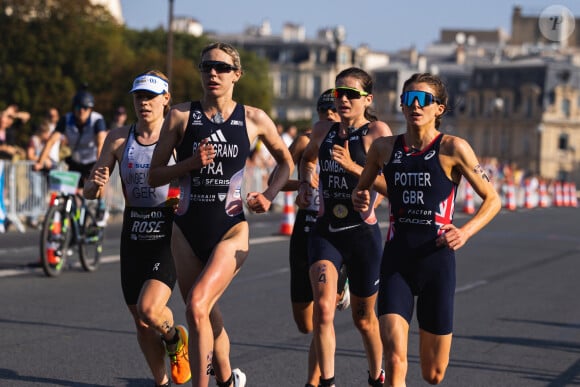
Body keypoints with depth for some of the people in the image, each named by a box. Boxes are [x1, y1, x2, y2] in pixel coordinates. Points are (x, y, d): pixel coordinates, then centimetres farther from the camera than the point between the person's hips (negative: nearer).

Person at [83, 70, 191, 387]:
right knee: (141, 323, 9)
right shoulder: (119, 138, 2)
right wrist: (95, 185, -20)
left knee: (149, 309, -22)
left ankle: (175, 338, 12)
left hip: (168, 233, -4)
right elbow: (90, 192, 3)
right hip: (133, 233, 4)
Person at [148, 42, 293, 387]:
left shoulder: (255, 120, 0)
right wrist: (191, 163, -14)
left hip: (232, 230, -2)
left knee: (197, 305, -23)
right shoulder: (181, 115, 0)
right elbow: (155, 175, 3)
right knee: (205, 319, 12)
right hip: (188, 230, 3)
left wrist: (269, 195, 1)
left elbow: (287, 161, 17)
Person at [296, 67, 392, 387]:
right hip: (325, 232, 3)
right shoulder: (323, 130, 7)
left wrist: (352, 166, -28)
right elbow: (308, 157, 30)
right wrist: (306, 181, 11)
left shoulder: (378, 132, -7)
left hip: (363, 234, -2)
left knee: (364, 318, 13)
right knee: (323, 307, -20)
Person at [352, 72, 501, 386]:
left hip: (437, 262, -1)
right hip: (396, 262, 1)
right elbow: (361, 187, 22)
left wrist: (465, 232, -16)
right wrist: (358, 199, -1)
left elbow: (492, 199, 1)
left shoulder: (453, 148, -5)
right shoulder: (384, 148, 4)